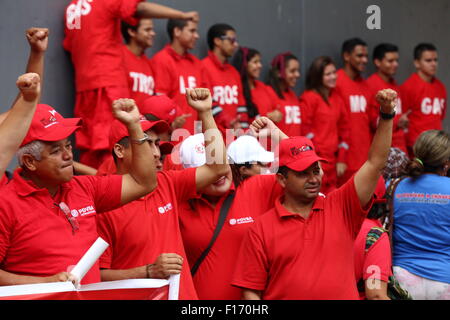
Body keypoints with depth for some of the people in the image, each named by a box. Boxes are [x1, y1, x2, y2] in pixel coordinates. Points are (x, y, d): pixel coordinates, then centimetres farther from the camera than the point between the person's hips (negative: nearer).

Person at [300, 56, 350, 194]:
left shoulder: (337, 98, 14)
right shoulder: (309, 97, -6)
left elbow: (344, 128, 17)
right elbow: (305, 129, -9)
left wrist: (342, 159, 11)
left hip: (332, 160, 7)